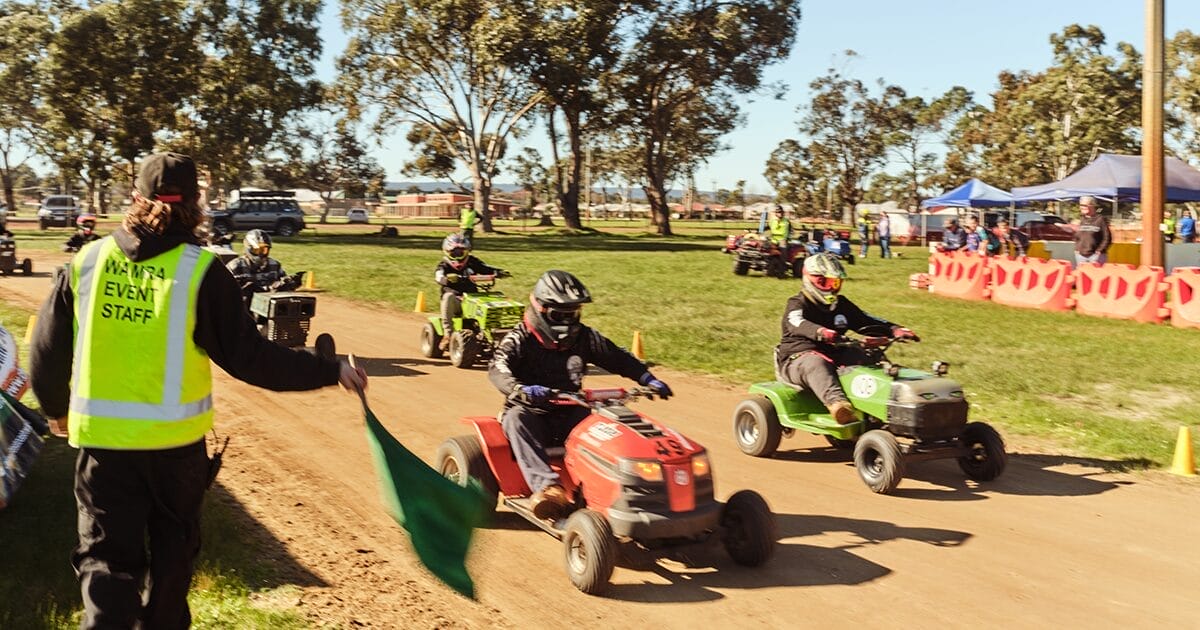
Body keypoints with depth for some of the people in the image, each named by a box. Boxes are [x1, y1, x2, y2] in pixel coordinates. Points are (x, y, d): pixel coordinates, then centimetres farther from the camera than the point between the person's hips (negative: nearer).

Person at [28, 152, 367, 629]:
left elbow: (47, 348, 6)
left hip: (100, 436, 2)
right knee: (172, 545, 21)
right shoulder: (201, 270, -11)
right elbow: (248, 357, -13)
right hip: (175, 438, -1)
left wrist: (56, 408, 25)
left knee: (107, 556, 8)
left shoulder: (87, 260, -1)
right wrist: (331, 371, -6)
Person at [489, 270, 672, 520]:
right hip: (533, 414, -3)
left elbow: (618, 358, 11)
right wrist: (521, 390, -45)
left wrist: (647, 379, -6)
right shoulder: (520, 340, -6)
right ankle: (548, 486, -51)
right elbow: (497, 370, -23)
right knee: (517, 419, -36)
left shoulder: (584, 338, 8)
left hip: (570, 415, 3)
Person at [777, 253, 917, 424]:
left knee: (860, 357, -17)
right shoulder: (798, 305, -3)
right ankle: (837, 403, -64)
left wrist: (893, 329, -5)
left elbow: (865, 321, 13)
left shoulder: (841, 305, 19)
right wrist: (820, 332, -48)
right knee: (815, 365, -39)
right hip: (798, 357, -7)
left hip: (833, 355, 7)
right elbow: (798, 324, -26)